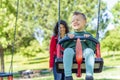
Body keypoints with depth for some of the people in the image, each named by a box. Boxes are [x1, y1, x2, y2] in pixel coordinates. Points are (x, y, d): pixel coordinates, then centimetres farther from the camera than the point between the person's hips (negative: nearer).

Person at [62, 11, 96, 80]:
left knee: (89, 51, -35)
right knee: (68, 50, -35)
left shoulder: (88, 35, 27)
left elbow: (93, 48, 14)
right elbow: (63, 46, 17)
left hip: (84, 52, 0)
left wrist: (88, 39, -1)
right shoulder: (69, 35, 31)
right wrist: (68, 38, 2)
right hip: (73, 52, 0)